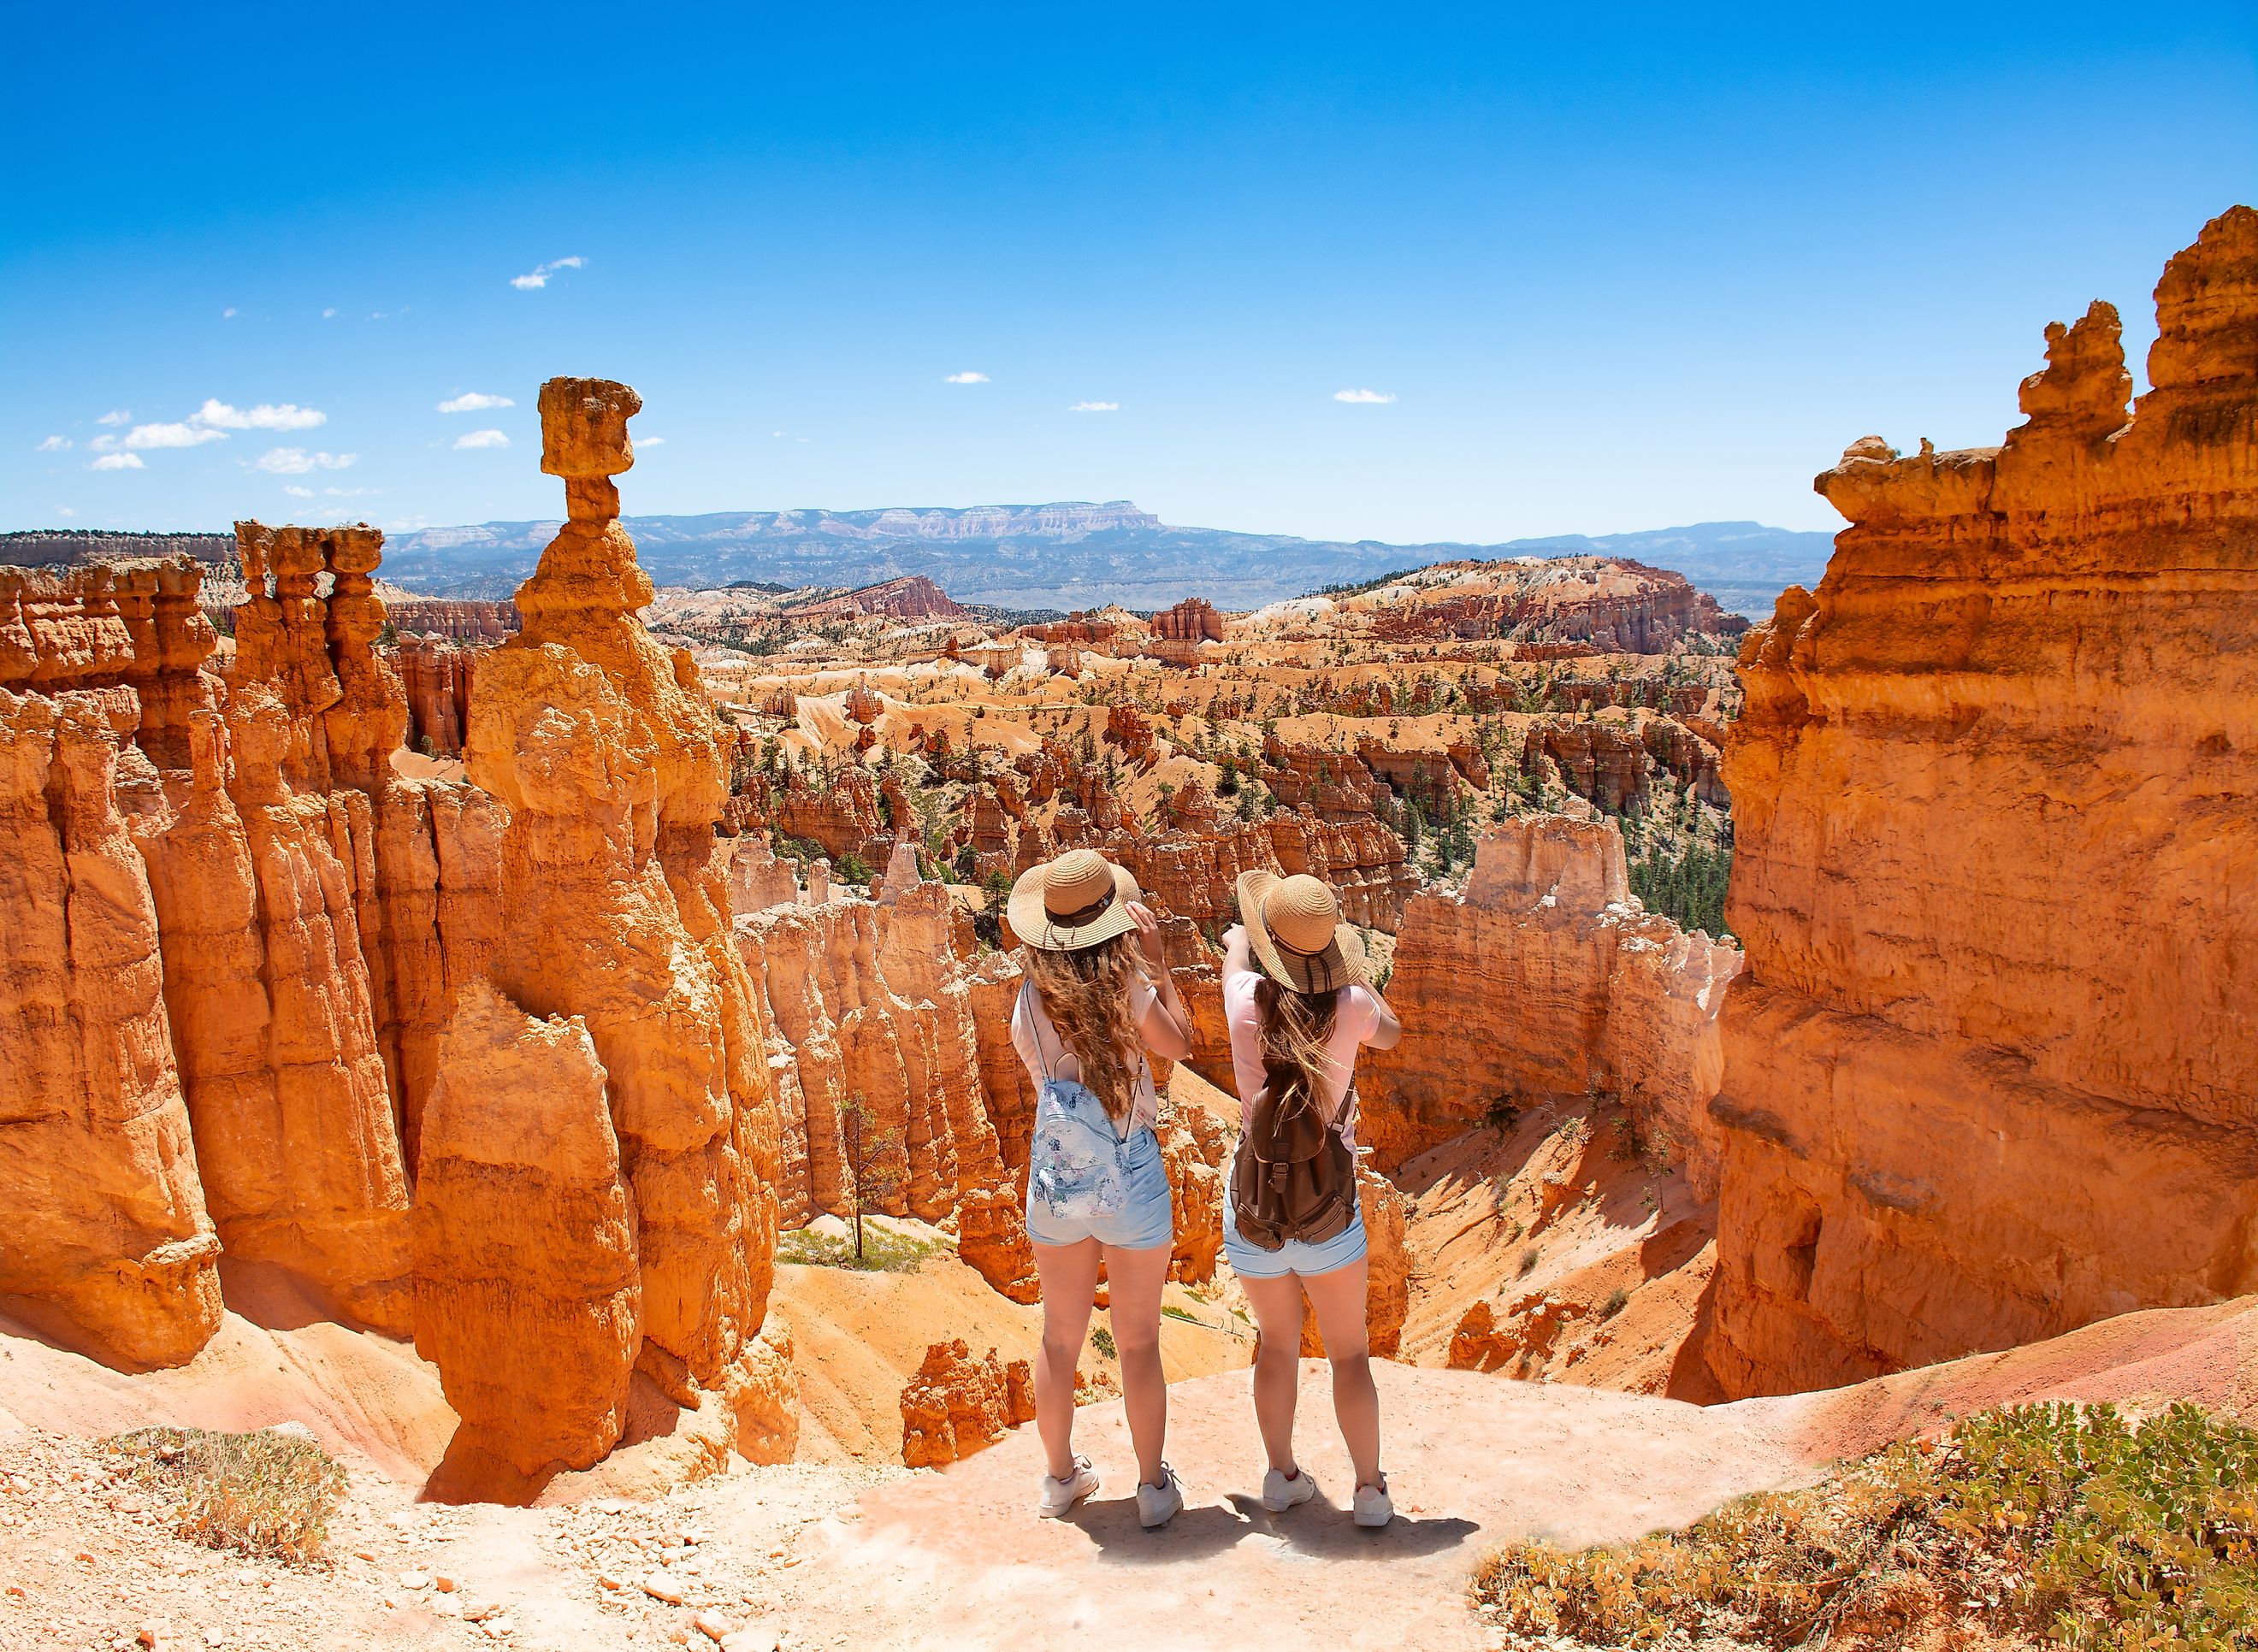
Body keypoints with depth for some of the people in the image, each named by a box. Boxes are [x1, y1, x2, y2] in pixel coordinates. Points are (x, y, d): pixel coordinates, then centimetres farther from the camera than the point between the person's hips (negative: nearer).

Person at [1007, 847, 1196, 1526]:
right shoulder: (1128, 988, -16)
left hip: (1056, 1181, 3)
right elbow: (1181, 1044, 1)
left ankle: (1060, 1476, 32)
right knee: (1138, 1342, 11)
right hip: (1130, 1179, -3)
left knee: (1060, 1338, 18)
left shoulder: (1029, 998, -6)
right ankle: (1154, 1486, 22)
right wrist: (1155, 960, 4)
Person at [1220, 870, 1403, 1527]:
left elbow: (1234, 945, 12)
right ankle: (1370, 1489, 20)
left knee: (1278, 1343, 23)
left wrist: (1241, 937, 32)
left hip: (1253, 1213, 1)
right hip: (1328, 1214, -1)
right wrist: (1350, 970, 22)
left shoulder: (1247, 1002, -13)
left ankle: (1282, 1476, 32)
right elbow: (1390, 1032, 12)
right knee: (1350, 1353, 17)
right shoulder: (1350, 1007, -14)